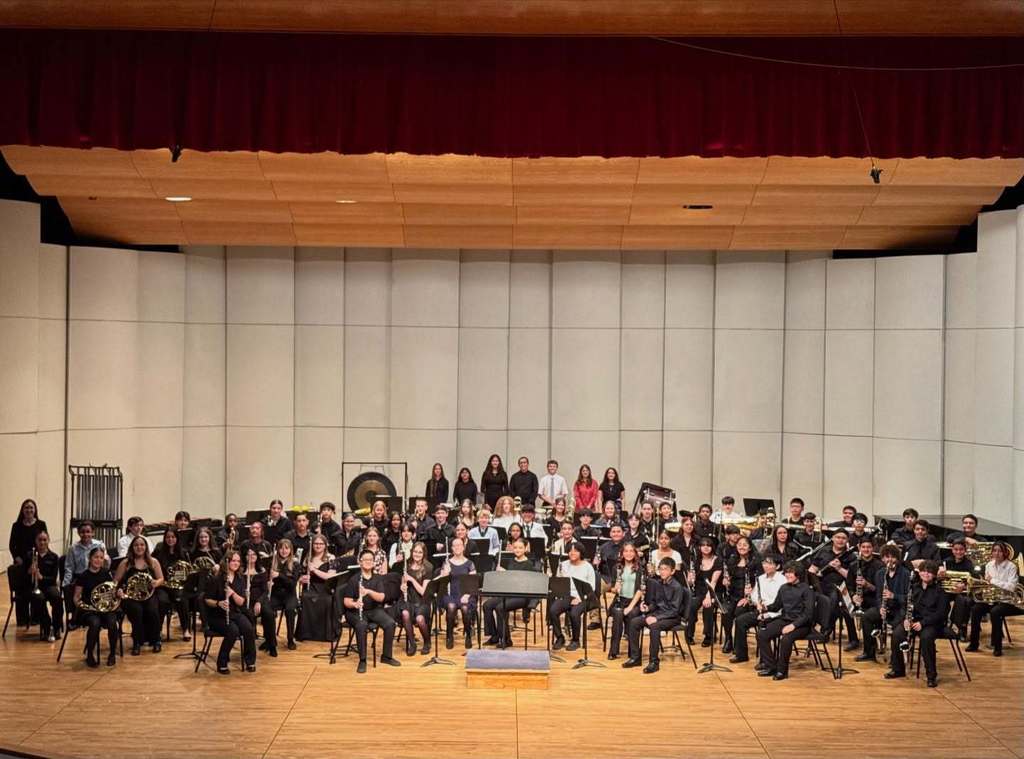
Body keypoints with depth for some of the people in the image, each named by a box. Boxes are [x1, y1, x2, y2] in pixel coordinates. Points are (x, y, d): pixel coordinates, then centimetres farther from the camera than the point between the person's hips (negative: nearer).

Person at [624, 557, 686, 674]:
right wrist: (648, 608, -5)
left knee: (654, 626, -36)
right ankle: (635, 657, -4)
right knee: (634, 622, -11)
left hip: (672, 617, -7)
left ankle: (654, 662, -26)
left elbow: (674, 610, -19)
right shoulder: (658, 584, 6)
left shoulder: (677, 587, -15)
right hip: (657, 613, 7)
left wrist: (657, 618, -26)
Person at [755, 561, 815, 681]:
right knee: (761, 634, -16)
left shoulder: (806, 589, -9)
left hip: (801, 624, -6)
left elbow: (808, 614, -15)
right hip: (784, 620, 6)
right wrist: (766, 607, -3)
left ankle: (782, 670, -17)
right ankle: (770, 666, -9)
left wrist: (793, 625, -26)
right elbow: (776, 606, 21)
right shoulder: (784, 588, 11)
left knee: (786, 638, -35)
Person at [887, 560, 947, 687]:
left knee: (926, 637, -37)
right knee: (897, 633, -23)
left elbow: (941, 613, -9)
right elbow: (907, 606, 18)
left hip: (933, 623, -5)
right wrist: (906, 618, -6)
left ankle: (932, 675, -23)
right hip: (914, 619, 5)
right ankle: (898, 669, -6)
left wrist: (923, 623, -20)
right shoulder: (914, 588, 15)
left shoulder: (939, 590, -2)